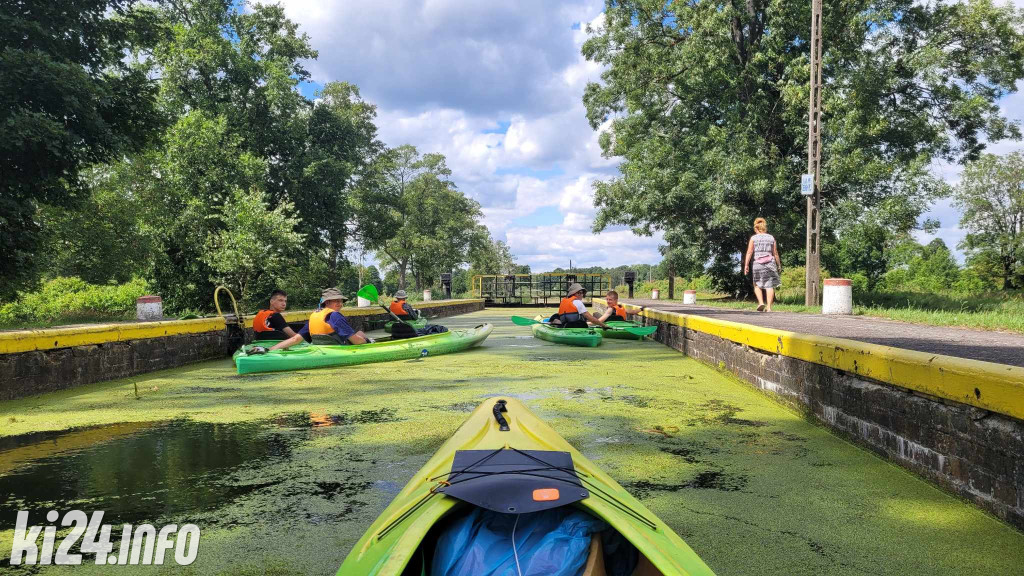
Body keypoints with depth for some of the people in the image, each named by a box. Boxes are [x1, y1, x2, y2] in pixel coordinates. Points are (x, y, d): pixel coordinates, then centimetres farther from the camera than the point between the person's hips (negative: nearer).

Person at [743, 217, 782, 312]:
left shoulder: (753, 238, 2)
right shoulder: (771, 238, 8)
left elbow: (749, 252, -4)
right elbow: (775, 253, 8)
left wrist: (746, 265, -4)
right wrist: (779, 265, 15)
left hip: (758, 263, -1)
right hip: (770, 263, 1)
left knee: (757, 285, 13)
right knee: (769, 285, 3)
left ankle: (761, 302, -5)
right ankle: (768, 307, -2)